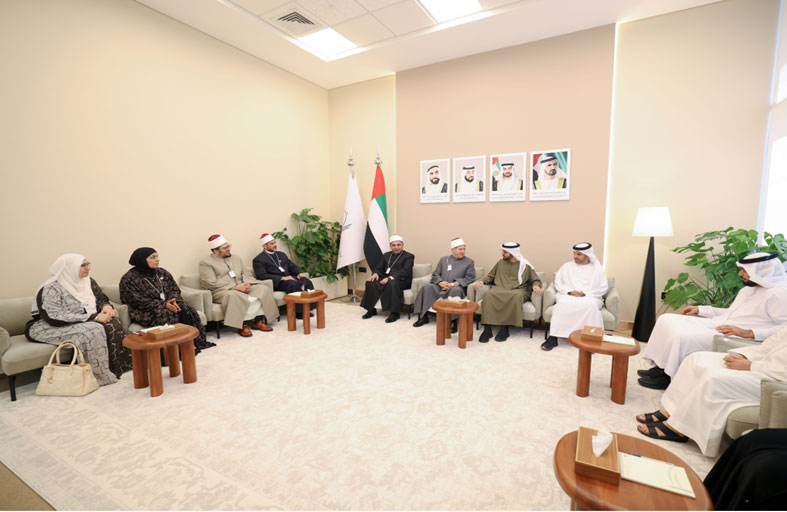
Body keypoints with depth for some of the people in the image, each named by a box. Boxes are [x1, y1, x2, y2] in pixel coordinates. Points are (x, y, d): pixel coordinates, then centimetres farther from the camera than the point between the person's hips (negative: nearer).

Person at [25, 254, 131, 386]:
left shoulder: (87, 281, 4)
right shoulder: (52, 289, -16)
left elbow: (102, 298, 13)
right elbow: (55, 318, -25)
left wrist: (106, 306, -12)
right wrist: (94, 317, -28)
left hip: (83, 323, 6)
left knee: (112, 323, -22)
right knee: (93, 330, -33)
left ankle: (118, 367, -18)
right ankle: (102, 375, -24)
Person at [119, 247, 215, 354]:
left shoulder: (162, 273, 13)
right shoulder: (129, 279, -5)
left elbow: (175, 289, 11)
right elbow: (138, 301, -13)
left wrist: (173, 300, -12)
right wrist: (163, 304, -20)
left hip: (168, 304, 5)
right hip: (146, 312, -5)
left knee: (185, 310, -23)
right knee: (167, 316, -33)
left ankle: (192, 343, -27)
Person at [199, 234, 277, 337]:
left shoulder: (236, 258, 21)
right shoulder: (205, 263, 0)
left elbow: (246, 273, 18)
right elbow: (212, 284, -11)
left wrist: (247, 283, -7)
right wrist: (235, 287, -19)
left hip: (241, 287, 6)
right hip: (221, 291, -6)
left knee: (263, 288, -18)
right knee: (233, 295, -40)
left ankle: (258, 321, -18)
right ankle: (243, 325, -27)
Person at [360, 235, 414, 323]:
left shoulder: (408, 256, 0)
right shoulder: (386, 255, 20)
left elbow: (405, 272, -15)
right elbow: (379, 268, 18)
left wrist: (390, 278, -27)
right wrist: (376, 274, -9)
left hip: (402, 280, -6)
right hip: (386, 278, 6)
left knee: (392, 283, -39)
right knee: (370, 282, -19)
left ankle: (394, 313, -31)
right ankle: (371, 310, -8)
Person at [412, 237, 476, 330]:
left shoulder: (469, 262, 11)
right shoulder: (444, 259, 19)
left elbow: (469, 278, -1)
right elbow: (435, 274, 14)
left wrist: (455, 284, -15)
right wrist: (440, 282, -9)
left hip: (457, 287, -3)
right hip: (441, 287, 3)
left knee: (456, 290, -38)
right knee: (427, 287, -23)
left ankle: (453, 321, -34)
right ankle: (423, 317, -15)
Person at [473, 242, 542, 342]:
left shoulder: (525, 265, 12)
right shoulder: (500, 263, 21)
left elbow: (535, 280, 15)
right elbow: (490, 276, 26)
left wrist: (536, 286, -8)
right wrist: (483, 281, 6)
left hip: (518, 290, -2)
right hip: (499, 289, 2)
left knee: (517, 296, -40)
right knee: (489, 294, -34)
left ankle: (505, 328, -32)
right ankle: (487, 329, -35)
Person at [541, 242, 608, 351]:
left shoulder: (597, 268, 13)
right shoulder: (567, 266, 16)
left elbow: (603, 288, 5)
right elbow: (558, 283, 9)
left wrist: (586, 293, -10)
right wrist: (570, 291, -9)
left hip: (590, 297, 0)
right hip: (568, 296, 1)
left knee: (591, 305, -37)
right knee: (562, 303, -35)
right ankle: (553, 337, -36)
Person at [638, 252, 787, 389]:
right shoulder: (748, 289, 18)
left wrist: (749, 333, -26)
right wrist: (700, 309, 19)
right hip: (715, 324, 10)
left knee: (682, 337, -29)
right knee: (666, 320, -2)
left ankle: (664, 376, -10)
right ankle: (659, 367, -3)